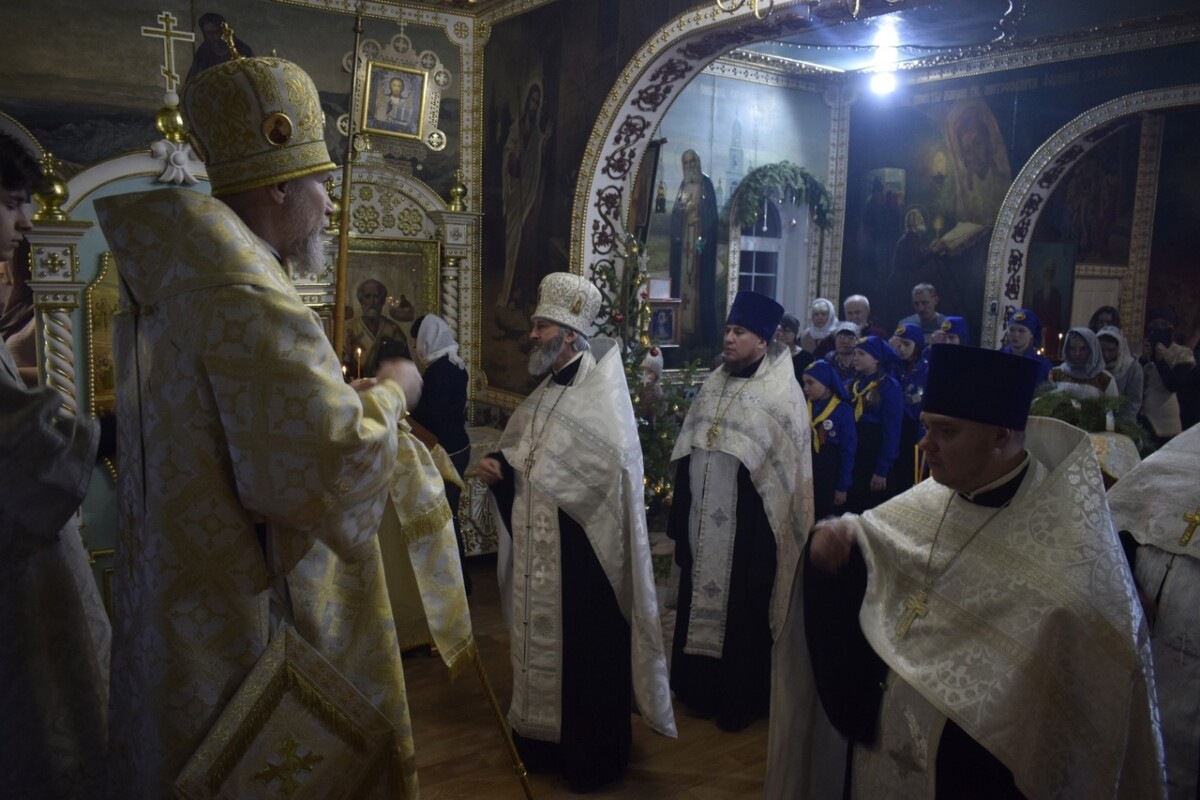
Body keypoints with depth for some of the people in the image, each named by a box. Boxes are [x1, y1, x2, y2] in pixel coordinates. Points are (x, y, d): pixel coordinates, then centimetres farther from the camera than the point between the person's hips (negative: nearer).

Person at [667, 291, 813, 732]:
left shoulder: (782, 393, -10)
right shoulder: (713, 383, 8)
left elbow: (786, 469, -11)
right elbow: (687, 452, 13)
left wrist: (769, 529, -12)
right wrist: (681, 511, 12)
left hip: (748, 525, -6)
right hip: (703, 523, 6)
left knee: (742, 610, 7)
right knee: (700, 600, 15)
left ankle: (741, 699, 24)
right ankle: (700, 687, 32)